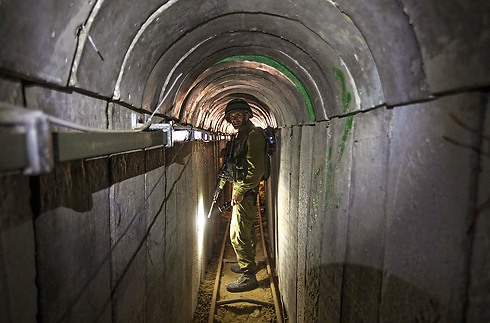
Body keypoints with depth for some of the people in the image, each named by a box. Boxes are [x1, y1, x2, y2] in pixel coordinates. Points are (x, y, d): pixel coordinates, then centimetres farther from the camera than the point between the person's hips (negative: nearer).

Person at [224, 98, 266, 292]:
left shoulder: (254, 135, -17)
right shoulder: (241, 135, 15)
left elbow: (257, 170, -24)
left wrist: (240, 192, -21)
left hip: (246, 191, -10)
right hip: (241, 189, 10)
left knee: (238, 235, -6)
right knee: (247, 230, 21)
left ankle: (248, 277, 4)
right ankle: (247, 264, 37)